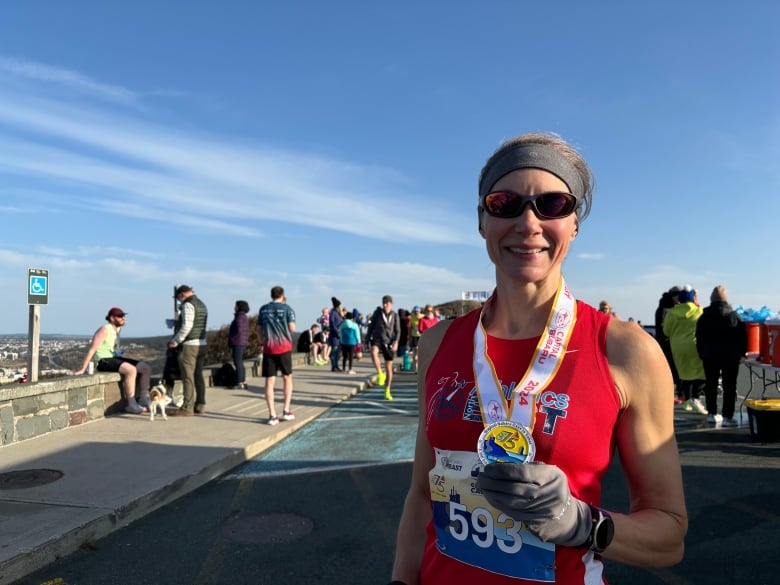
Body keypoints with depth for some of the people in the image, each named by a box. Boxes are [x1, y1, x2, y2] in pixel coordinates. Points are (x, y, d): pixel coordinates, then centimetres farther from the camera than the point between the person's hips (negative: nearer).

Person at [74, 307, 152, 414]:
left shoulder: (118, 329, 12)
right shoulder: (105, 330, -14)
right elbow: (92, 349, -18)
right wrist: (83, 369, -21)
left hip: (115, 358, 9)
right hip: (103, 361, -9)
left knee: (146, 368, -2)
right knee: (131, 370, -32)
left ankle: (143, 401, 1)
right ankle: (131, 405, -24)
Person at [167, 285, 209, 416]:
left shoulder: (188, 305, -11)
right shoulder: (202, 304, 18)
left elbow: (186, 326, -19)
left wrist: (175, 341, -12)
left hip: (189, 345, -9)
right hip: (201, 344, 9)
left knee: (188, 377, -5)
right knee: (198, 375, 12)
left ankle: (187, 408, -3)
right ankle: (200, 405, 16)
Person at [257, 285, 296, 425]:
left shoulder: (263, 309, 9)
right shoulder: (287, 308, -2)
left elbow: (259, 328, 12)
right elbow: (292, 328, -6)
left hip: (268, 348, 2)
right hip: (284, 347, -2)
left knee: (270, 381, 2)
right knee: (287, 378, 14)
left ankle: (272, 415, -1)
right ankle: (286, 410, 10)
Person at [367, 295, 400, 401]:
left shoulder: (395, 315, 2)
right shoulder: (377, 312, 1)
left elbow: (397, 331, 1)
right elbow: (371, 325, 8)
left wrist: (395, 343, -13)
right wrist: (367, 339, 6)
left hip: (388, 342, 1)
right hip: (377, 339, -1)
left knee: (389, 367, 4)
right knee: (374, 352, -37)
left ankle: (387, 391, 17)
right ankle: (380, 374, -22)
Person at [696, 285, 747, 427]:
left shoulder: (704, 316, 0)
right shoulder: (734, 315, -2)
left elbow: (699, 338, 3)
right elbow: (742, 337, 0)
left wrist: (702, 354, 11)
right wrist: (742, 352, 10)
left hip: (709, 356, 2)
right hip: (731, 356, -1)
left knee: (710, 385, 11)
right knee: (729, 386, 1)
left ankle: (712, 414, 17)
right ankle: (727, 417, -2)